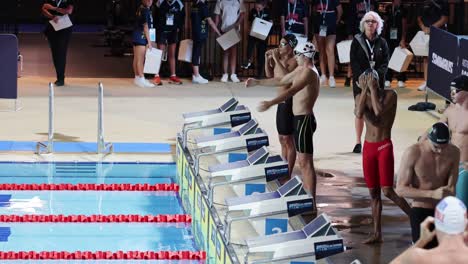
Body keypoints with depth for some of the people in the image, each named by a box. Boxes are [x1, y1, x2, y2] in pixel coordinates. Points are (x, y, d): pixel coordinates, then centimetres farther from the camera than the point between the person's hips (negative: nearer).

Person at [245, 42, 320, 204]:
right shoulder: (300, 70, 14)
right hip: (300, 119, 11)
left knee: (306, 163, -9)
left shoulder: (309, 72, -19)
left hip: (305, 120, -11)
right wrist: (257, 82, 28)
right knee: (303, 162, 15)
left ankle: (311, 202, -9)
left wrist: (270, 103, -40)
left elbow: (291, 91, -32)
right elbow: (280, 81, 27)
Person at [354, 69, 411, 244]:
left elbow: (379, 111, -26)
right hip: (368, 147, 5)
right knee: (373, 193, 8)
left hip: (384, 147, -5)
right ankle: (377, 234, 14)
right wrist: (364, 90, -17)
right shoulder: (361, 97, 3)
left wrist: (372, 89, -19)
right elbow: (359, 114, -17)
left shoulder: (390, 95, -9)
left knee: (387, 191, -13)